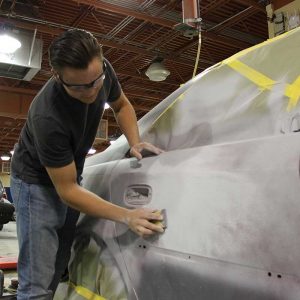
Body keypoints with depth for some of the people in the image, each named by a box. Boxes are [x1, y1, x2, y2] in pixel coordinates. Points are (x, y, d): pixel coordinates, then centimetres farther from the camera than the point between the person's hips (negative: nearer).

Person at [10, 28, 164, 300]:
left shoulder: (103, 71, -19)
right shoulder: (48, 118, -37)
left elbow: (121, 105, 4)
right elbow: (67, 190, -28)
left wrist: (134, 142, -14)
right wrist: (126, 216, -34)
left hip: (71, 175, 6)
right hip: (38, 181, -6)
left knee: (59, 268, 15)